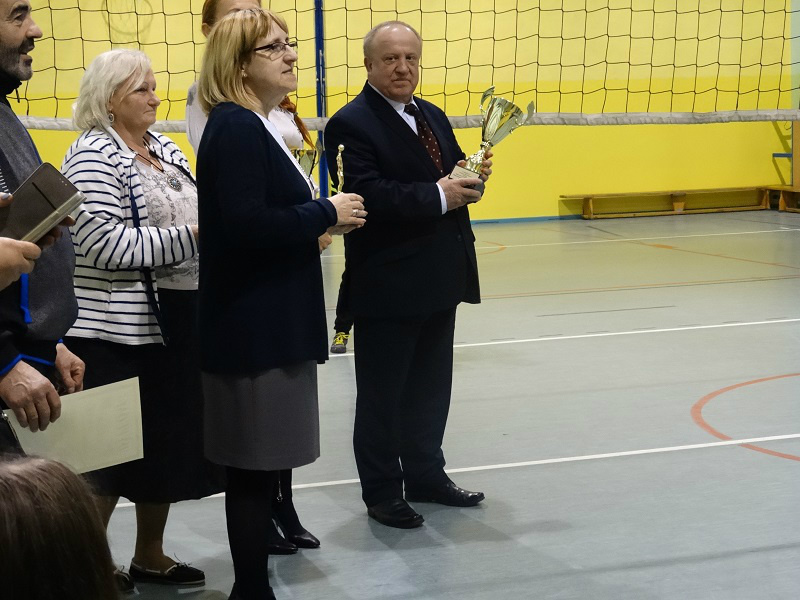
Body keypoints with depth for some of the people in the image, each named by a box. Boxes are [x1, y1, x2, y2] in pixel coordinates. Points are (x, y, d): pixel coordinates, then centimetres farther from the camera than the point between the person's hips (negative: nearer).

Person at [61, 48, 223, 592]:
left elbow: (191, 220, 20)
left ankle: (150, 555, 27)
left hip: (176, 323, 8)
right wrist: (188, 238, -20)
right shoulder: (93, 156, -12)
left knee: (169, 442, 14)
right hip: (120, 329, -8)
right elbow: (104, 243, -22)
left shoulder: (166, 149, 13)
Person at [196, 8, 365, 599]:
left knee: (262, 463, 15)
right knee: (254, 468, -2)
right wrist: (326, 213, -16)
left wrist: (316, 221, 1)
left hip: (272, 319, 10)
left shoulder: (255, 126, 15)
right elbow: (244, 223, -26)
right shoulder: (234, 128, -16)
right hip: (253, 326, -10)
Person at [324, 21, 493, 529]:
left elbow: (449, 178, 18)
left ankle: (425, 476, 32)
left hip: (439, 279, 8)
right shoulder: (353, 123, -13)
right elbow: (367, 196, -26)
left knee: (431, 388, 18)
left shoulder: (432, 116, 14)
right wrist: (437, 196, -27)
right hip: (388, 284, -8)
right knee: (383, 394, 5)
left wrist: (471, 176, -5)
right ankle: (382, 492, 16)